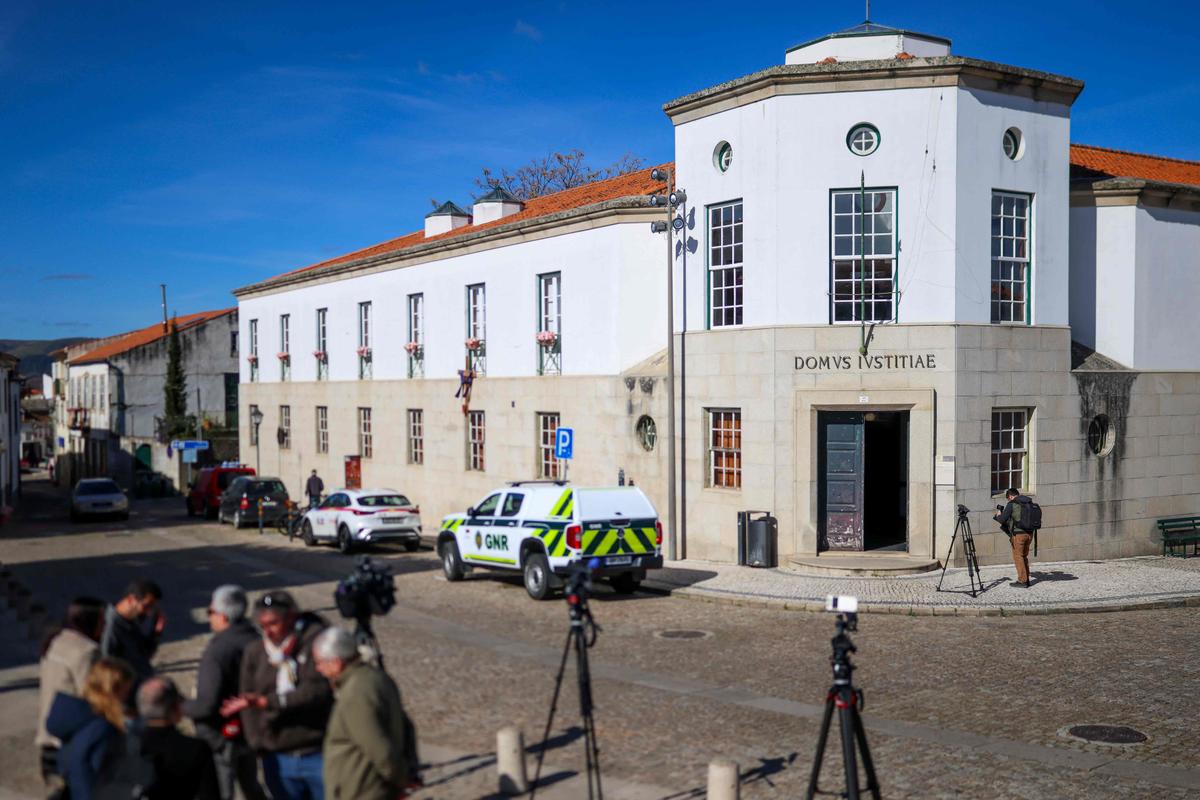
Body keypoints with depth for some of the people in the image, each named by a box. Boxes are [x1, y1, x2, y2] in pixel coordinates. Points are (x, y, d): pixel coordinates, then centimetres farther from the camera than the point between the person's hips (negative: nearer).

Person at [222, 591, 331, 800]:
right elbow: (248, 702, 8)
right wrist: (258, 742, -3)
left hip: (320, 756, -4)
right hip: (278, 759, 4)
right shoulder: (254, 653, 4)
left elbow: (317, 690, -21)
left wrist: (266, 701, -25)